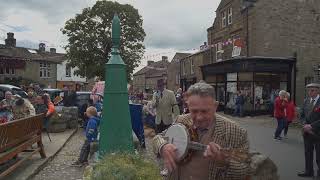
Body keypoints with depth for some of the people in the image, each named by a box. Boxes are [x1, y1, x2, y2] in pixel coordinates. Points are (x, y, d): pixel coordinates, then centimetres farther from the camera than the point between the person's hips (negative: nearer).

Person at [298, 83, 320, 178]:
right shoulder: (306, 101, 6)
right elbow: (302, 115, 10)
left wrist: (312, 126, -18)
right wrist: (305, 125, -6)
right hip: (307, 132, 6)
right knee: (308, 153, 16)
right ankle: (308, 171, 29)